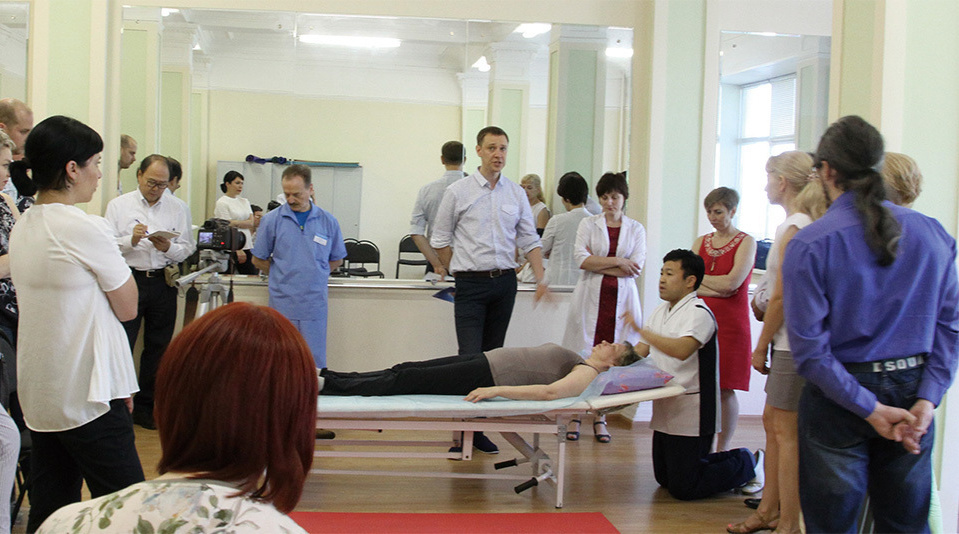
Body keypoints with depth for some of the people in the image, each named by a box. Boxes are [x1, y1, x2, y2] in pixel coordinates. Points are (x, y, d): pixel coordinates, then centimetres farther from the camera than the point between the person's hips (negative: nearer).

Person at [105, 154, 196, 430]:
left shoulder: (176, 209, 10)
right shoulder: (119, 205, 5)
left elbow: (188, 248, 6)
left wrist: (169, 247, -13)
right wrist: (131, 240, -19)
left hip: (163, 282, 3)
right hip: (128, 280, -3)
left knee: (157, 347, 9)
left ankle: (145, 407, 20)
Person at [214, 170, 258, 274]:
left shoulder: (244, 201, 15)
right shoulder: (222, 203, -5)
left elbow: (251, 223, 3)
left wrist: (235, 223, -15)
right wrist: (238, 250, -17)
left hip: (247, 246, 6)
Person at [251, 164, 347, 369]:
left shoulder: (328, 222, 3)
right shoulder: (272, 220, 0)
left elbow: (337, 260, 14)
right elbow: (258, 260, 8)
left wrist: (312, 273, 7)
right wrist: (283, 276, 6)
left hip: (315, 304, 1)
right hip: (282, 304, -1)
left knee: (315, 363, 2)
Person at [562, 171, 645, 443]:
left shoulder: (636, 229, 11)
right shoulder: (588, 224, 9)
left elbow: (636, 268, -2)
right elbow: (580, 259, -5)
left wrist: (597, 265, -8)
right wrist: (617, 261, -8)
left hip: (621, 299, 1)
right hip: (591, 298, -1)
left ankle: (600, 418, 8)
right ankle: (575, 416, 2)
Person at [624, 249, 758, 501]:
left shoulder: (699, 313, -15)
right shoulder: (660, 312, 13)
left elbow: (682, 349, -33)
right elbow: (640, 351, 14)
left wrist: (641, 330, -34)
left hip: (691, 415, -9)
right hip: (666, 411, 9)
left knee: (683, 488, -6)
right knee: (664, 479, 16)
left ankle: (746, 464, 12)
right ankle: (731, 460, 28)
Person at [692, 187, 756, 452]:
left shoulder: (746, 242, 1)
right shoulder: (701, 242, 14)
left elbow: (732, 282, -11)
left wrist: (700, 278, 1)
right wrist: (717, 289, -10)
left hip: (731, 323, -4)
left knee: (725, 390, -2)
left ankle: (722, 450, 8)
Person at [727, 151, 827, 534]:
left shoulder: (793, 229, -15)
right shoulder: (807, 224, 14)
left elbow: (781, 297, -16)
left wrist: (761, 345, -8)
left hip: (793, 342, -10)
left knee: (786, 431, -4)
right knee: (772, 420, 16)